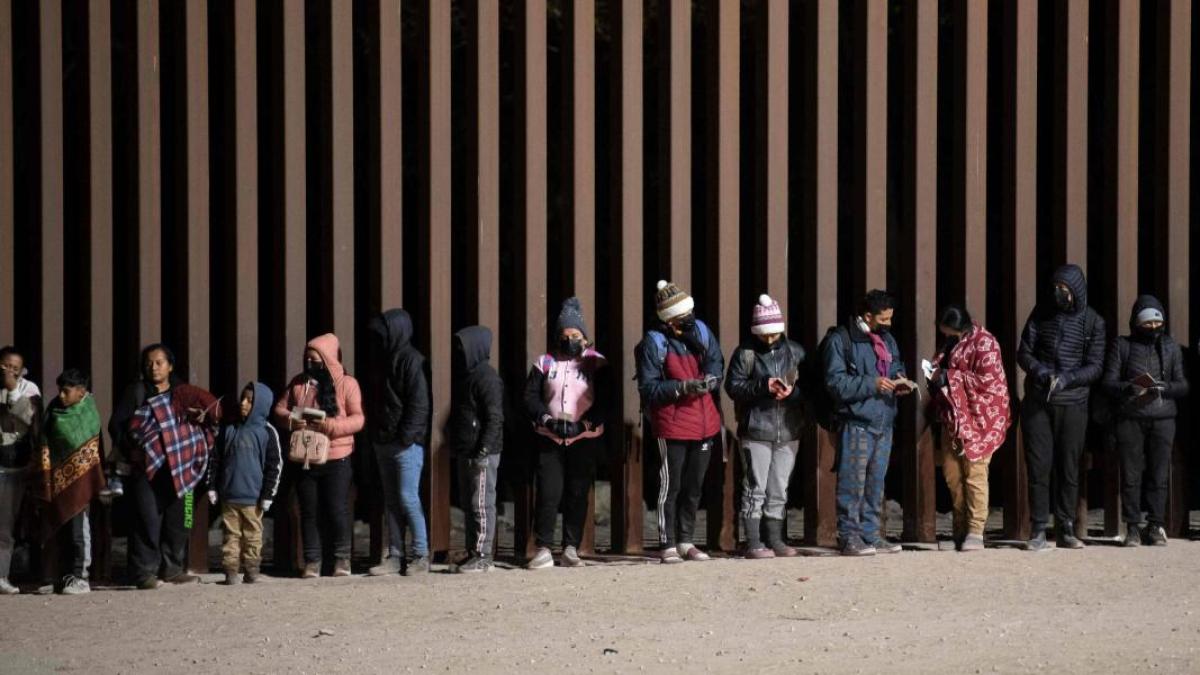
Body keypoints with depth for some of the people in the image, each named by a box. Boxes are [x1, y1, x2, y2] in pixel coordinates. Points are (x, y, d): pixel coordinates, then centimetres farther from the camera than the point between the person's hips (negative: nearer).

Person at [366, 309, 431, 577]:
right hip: (384, 442, 9)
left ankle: (421, 555, -2)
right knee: (392, 501, 8)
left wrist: (406, 437, -19)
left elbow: (419, 403, -15)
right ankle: (395, 557, 10)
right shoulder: (387, 359, 16)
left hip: (407, 443, -9)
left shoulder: (412, 360, -10)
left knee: (408, 498, -8)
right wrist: (377, 434, 11)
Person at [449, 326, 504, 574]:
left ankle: (482, 556, -5)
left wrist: (483, 451, -22)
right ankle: (473, 552, 19)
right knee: (469, 504, 13)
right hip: (465, 451, 10)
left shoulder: (487, 378, -13)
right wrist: (456, 446, 17)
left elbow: (495, 418, -17)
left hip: (482, 453, -10)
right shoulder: (464, 375, 16)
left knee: (481, 504, -7)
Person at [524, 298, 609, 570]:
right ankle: (544, 550, -2)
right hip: (549, 439, 1)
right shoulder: (545, 363, 8)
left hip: (584, 440, -1)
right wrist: (547, 420, -12)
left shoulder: (597, 363, 3)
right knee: (548, 493, -5)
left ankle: (571, 549, 10)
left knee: (577, 494, 3)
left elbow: (606, 401, -5)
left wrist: (584, 424, -17)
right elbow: (530, 398, 3)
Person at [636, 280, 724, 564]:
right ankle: (668, 545, 5)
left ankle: (686, 542, 24)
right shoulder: (654, 342, -10)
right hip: (672, 426, -5)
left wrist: (710, 379, -9)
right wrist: (682, 387, -21)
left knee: (694, 487, 13)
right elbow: (648, 389, -11)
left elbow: (717, 366, 13)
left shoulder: (700, 331, 5)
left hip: (705, 424, 6)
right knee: (671, 487, -2)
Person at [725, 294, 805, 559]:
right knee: (755, 489, -3)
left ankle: (775, 540, 16)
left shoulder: (795, 351, 8)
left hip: (788, 432, 4)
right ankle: (753, 543, -1)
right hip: (756, 431, -4)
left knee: (779, 491, 9)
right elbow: (733, 386, -6)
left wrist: (792, 391, -13)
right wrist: (763, 386, -18)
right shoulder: (745, 353, -2)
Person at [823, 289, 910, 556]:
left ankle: (870, 534, 17)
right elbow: (835, 382, -15)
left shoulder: (887, 340, 14)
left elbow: (897, 366, 29)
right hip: (856, 422, -7)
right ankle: (849, 536, -3)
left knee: (876, 482, 11)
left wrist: (899, 380, 5)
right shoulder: (840, 340, -9)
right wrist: (872, 384, -19)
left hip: (883, 422, 7)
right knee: (853, 482, -8)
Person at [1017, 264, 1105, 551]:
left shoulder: (1093, 322, 1)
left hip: (1073, 403, -1)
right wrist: (1039, 371, -15)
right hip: (1037, 403, 1)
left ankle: (1066, 530, 10)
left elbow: (1095, 366, -2)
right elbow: (1023, 353, 6)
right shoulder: (1042, 312, 5)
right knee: (1039, 466, -2)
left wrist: (1067, 378, -19)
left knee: (1069, 468, 1)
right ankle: (1038, 531, 1)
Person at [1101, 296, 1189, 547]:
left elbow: (1183, 385, 10)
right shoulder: (1121, 345, 8)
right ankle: (1133, 527, 2)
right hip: (1130, 419, -1)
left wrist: (1163, 388, -11)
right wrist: (1130, 388, -16)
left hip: (1163, 419, 1)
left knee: (1159, 475, -3)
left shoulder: (1171, 347, 13)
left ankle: (1155, 527, 3)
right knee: (1131, 475, -3)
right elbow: (1109, 383, 3)